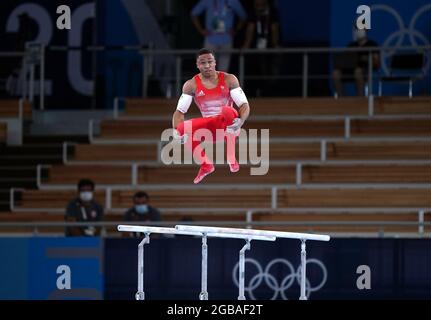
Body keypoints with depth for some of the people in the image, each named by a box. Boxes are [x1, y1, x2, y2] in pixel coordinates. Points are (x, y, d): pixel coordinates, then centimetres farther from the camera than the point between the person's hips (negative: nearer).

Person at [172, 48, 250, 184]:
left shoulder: (228, 80, -9)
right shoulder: (191, 85, -6)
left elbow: (244, 105, -14)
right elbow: (180, 111, -7)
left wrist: (241, 121, -36)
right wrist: (176, 132, -27)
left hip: (228, 126, -3)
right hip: (208, 126, 3)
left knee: (227, 111, -37)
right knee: (183, 128, -23)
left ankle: (231, 157, -22)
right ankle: (205, 165, -1)